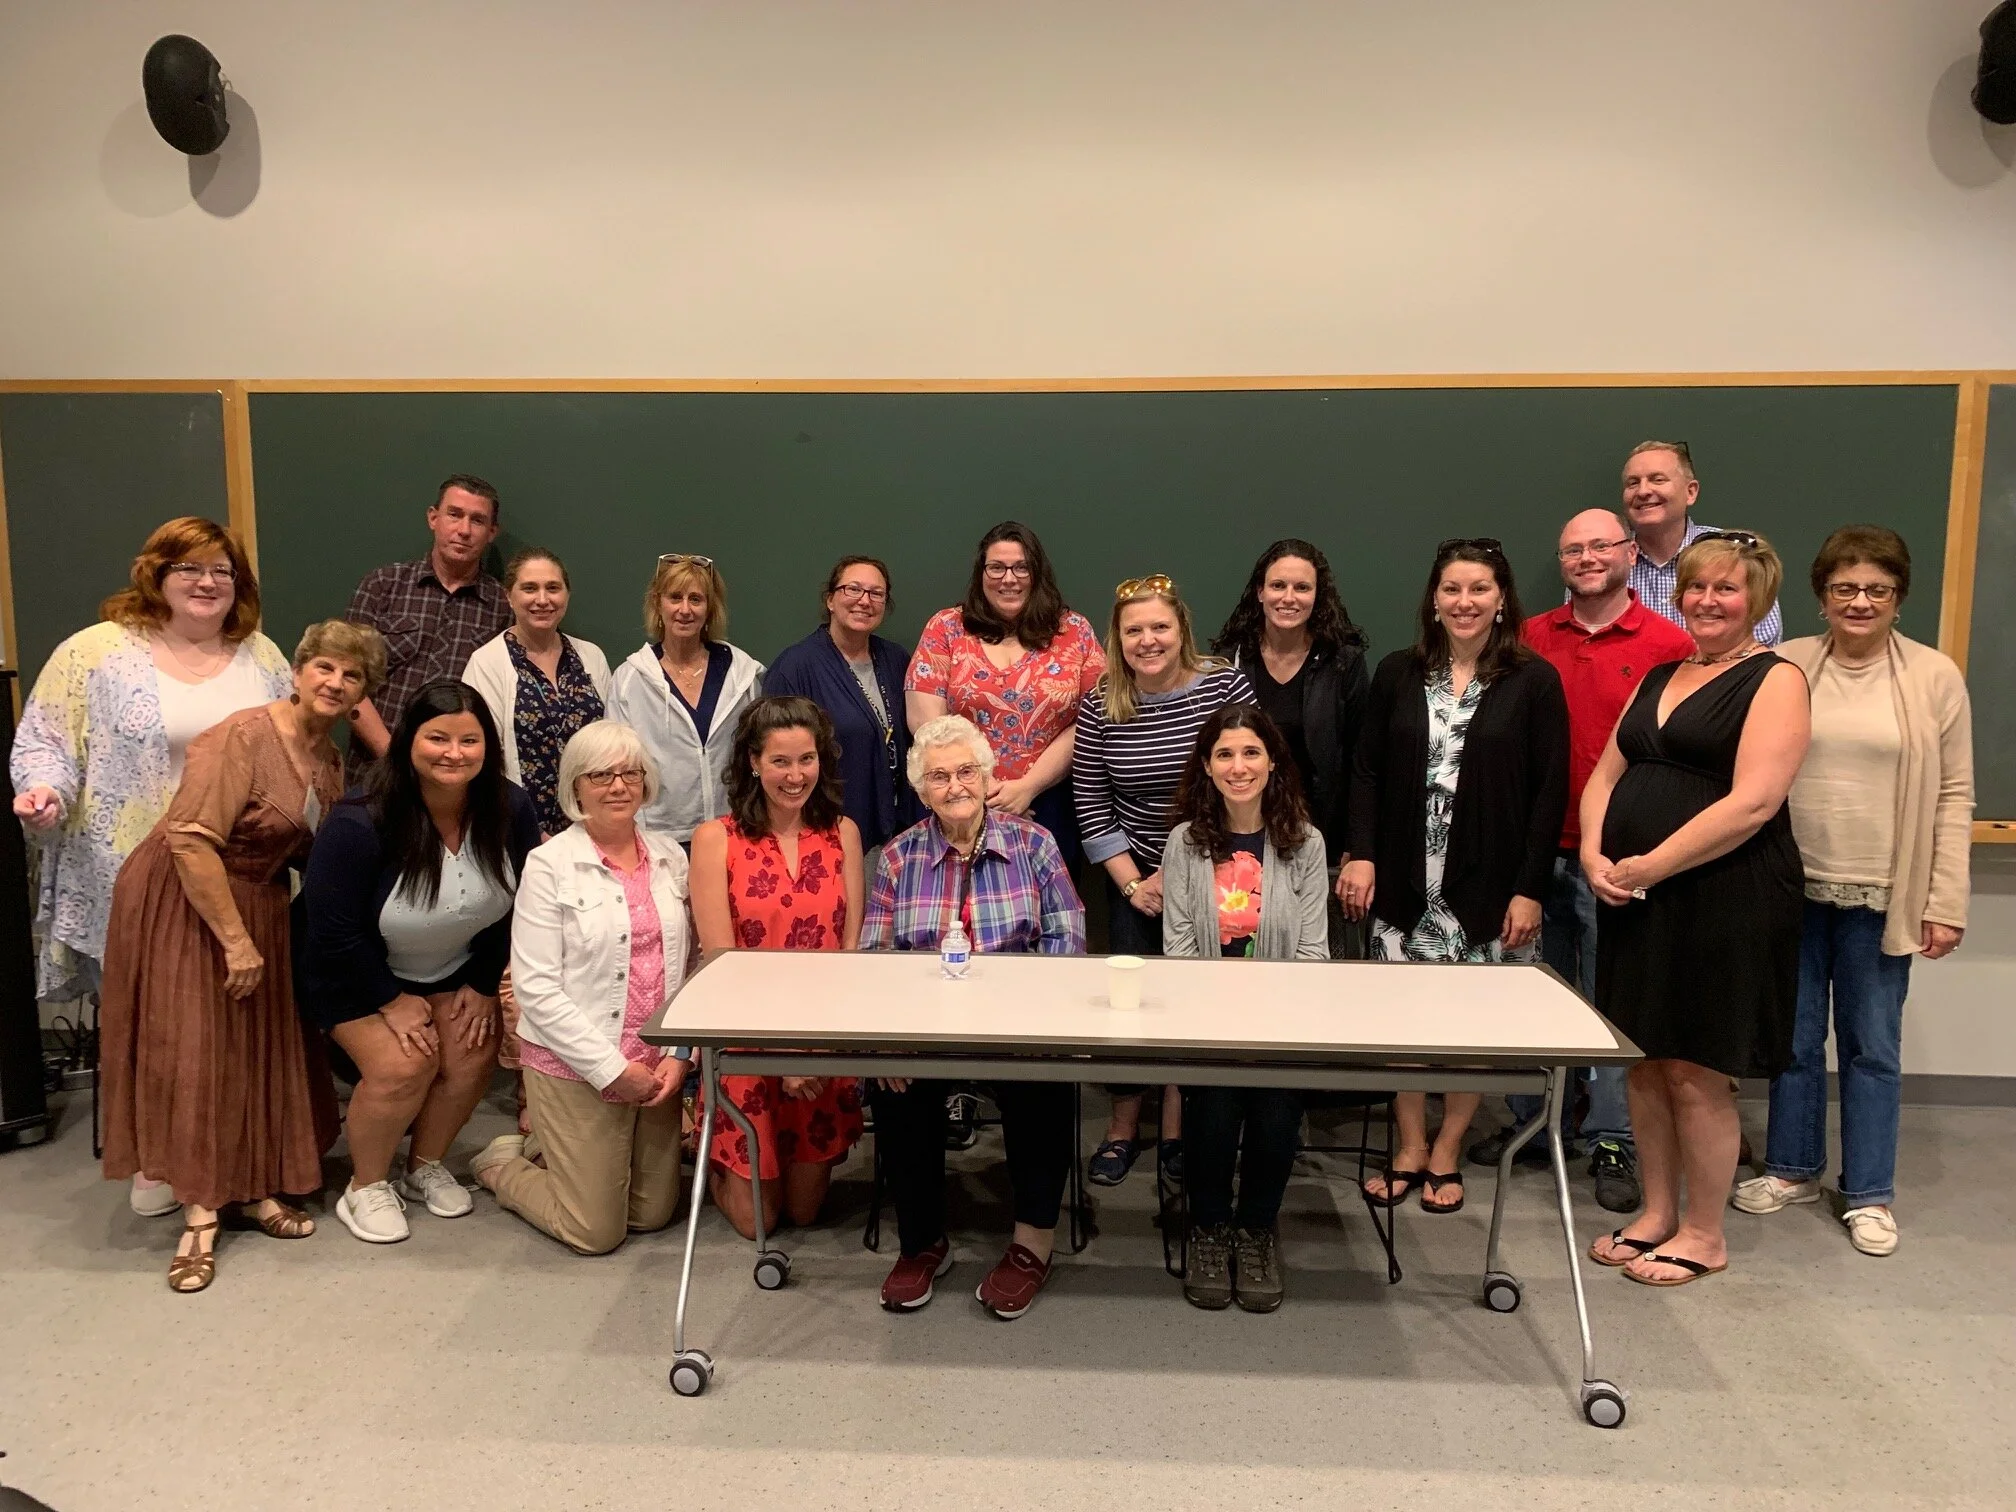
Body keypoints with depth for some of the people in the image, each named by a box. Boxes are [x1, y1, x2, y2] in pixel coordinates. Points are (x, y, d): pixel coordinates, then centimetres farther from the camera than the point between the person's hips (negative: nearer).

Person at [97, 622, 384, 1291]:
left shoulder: (331, 759, 4)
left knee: (263, 1047, 10)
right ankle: (200, 1212, 6)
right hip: (180, 902, -7)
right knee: (193, 1051, -4)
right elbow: (191, 842, -25)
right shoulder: (244, 735, -20)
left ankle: (254, 1187, 24)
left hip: (258, 903, 8)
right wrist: (237, 940, -23)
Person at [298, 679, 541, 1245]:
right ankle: (365, 1187, 5)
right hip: (355, 972, -4)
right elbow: (333, 930, -21)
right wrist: (393, 1000, -15)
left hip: (454, 970, 4)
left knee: (474, 1054, -13)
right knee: (403, 1065, -22)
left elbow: (515, 908, -4)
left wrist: (484, 987, -4)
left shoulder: (510, 810, -18)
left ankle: (427, 1166, 15)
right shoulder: (359, 823, -30)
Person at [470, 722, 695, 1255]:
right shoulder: (549, 865, -10)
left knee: (654, 1214, 15)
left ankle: (556, 1153, 39)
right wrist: (611, 1068, -15)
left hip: (656, 1068, 5)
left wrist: (678, 1054, -6)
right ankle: (500, 1163, 30)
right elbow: (535, 987, -13)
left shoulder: (670, 856, 4)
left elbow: (686, 967, 5)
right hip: (576, 1069, -5)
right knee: (596, 1232, 4)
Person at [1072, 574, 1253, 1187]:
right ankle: (1122, 1129, 21)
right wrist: (1134, 884, -8)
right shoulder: (1100, 706, -6)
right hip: (1134, 878, 1)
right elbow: (1091, 809, -2)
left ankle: (1177, 1129, 22)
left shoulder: (1226, 686, -10)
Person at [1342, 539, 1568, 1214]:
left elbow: (1550, 790, -3)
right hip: (1405, 881, 2)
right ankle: (1409, 1150, 21)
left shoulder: (1534, 681, -1)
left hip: (1487, 886, -2)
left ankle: (1446, 1156, 22)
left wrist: (1530, 888, -8)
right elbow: (1367, 771, 7)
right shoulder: (1397, 674, 6)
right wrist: (1361, 854, -5)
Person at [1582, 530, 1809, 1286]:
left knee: (1695, 1074, 2)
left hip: (1723, 901, -6)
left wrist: (1650, 866, -18)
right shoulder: (1660, 677, 16)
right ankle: (1656, 1214, 28)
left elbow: (1753, 802, -18)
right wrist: (1593, 854, -4)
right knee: (1643, 1063, 13)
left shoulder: (1775, 680, -6)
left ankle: (1704, 1235, 20)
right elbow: (1607, 774, 14)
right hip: (1635, 899, 7)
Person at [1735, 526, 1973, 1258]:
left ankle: (1869, 1192, 24)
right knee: (1794, 1038, 13)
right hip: (1792, 889, 1)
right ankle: (1792, 1167, 30)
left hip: (1879, 897, -1)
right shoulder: (1783, 668, 0)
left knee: (1871, 1047, 9)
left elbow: (1954, 797, -1)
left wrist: (1946, 903, -5)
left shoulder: (1935, 677, -1)